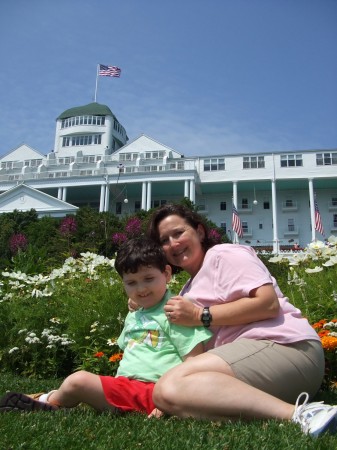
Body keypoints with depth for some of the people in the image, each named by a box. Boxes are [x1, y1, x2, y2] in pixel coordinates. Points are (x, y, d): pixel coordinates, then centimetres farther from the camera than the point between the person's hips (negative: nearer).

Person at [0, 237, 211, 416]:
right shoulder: (133, 317, 17)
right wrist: (116, 386, 16)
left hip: (150, 392, -9)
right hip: (128, 386, 9)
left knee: (79, 380, -14)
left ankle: (46, 403, 12)